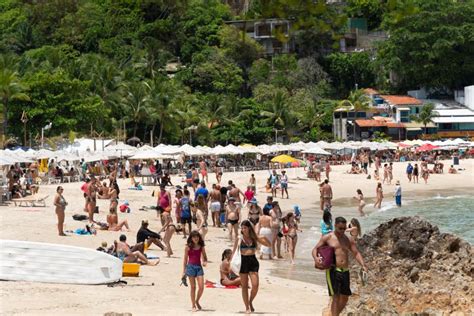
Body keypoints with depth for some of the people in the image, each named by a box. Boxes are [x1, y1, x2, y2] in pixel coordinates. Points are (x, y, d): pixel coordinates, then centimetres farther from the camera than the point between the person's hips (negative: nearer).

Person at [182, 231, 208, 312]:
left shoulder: (201, 247, 7)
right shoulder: (188, 247, 0)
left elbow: (204, 257, 15)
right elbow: (185, 259, 3)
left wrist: (205, 262, -9)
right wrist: (184, 271, 2)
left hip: (199, 266, 2)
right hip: (191, 266, -2)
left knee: (201, 287, -5)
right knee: (193, 287, 1)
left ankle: (197, 301, 20)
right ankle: (193, 305, 11)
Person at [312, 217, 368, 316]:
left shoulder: (349, 240, 11)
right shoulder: (327, 238, 0)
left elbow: (356, 253, 7)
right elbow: (315, 249, 0)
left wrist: (363, 265, -10)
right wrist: (316, 258, -23)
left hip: (345, 271, 5)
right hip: (333, 271, -5)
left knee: (345, 298, 11)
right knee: (336, 297, -15)